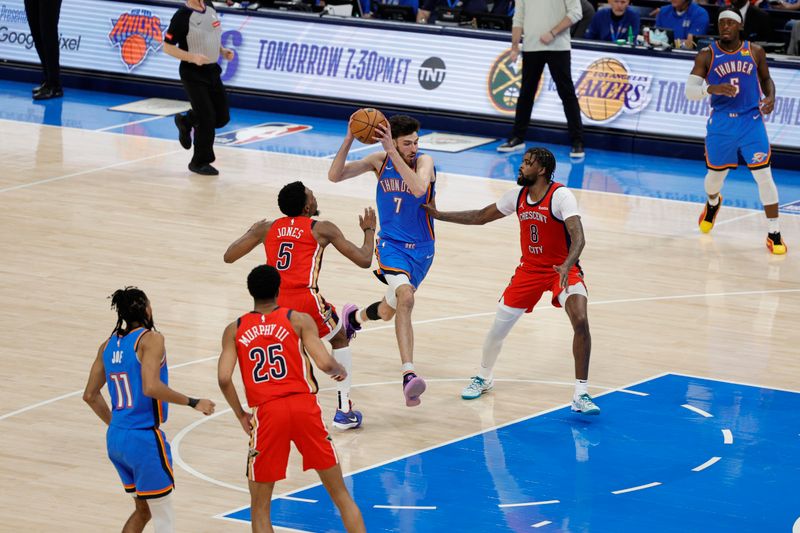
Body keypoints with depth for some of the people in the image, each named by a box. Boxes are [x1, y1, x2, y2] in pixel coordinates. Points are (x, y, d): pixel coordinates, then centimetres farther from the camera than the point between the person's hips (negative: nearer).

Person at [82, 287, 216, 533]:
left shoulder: (108, 345, 10)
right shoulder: (151, 339, -11)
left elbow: (90, 395, 14)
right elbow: (151, 388, -25)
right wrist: (193, 402, -17)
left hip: (115, 439, 8)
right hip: (145, 439, -8)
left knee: (143, 509, 22)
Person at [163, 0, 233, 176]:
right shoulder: (182, 16, -18)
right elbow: (168, 47, -15)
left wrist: (222, 50, 3)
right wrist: (192, 57, -26)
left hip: (212, 70, 7)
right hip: (193, 73, -7)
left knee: (222, 117, 9)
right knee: (206, 119, -5)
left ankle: (186, 122, 33)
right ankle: (200, 162, 12)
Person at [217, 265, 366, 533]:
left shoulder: (234, 330, 9)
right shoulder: (299, 320, 4)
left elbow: (224, 379, -3)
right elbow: (325, 364, -7)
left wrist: (241, 415, 12)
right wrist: (341, 371, 16)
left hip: (266, 413, 0)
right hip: (304, 406, 0)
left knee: (259, 507, 13)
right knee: (340, 493, 11)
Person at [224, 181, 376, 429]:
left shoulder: (267, 228, 15)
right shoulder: (322, 229, 6)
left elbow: (228, 256, 23)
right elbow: (364, 260, 7)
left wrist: (250, 232, 41)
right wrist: (369, 230, 26)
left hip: (273, 304, 3)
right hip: (305, 301, -3)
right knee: (340, 340, 25)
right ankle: (344, 411, 21)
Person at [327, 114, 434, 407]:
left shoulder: (424, 161, -12)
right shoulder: (380, 160, -4)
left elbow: (419, 188, -35)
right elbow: (334, 176, -6)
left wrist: (392, 151, -36)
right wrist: (348, 140, -20)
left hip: (421, 250, 1)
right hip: (391, 243, -1)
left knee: (388, 311, 9)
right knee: (405, 297, -29)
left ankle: (355, 317, 47)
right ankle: (409, 375, -36)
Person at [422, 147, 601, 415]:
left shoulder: (561, 196, -21)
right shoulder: (518, 196, -1)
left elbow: (578, 237, -32)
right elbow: (481, 216, 13)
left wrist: (567, 265, -50)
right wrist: (439, 215, 10)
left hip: (563, 269, -6)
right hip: (530, 268, 6)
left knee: (581, 321, -27)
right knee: (499, 325, 6)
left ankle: (581, 395, -22)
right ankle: (483, 378, 34)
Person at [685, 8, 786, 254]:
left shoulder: (755, 52, -1)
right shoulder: (706, 56, -5)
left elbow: (766, 79, 15)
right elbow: (690, 91, -6)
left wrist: (770, 97, -7)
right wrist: (711, 88, -26)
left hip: (751, 121, -1)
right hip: (721, 123, 1)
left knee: (764, 176, -11)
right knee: (715, 174, 17)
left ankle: (774, 234, -5)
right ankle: (713, 202, 54)